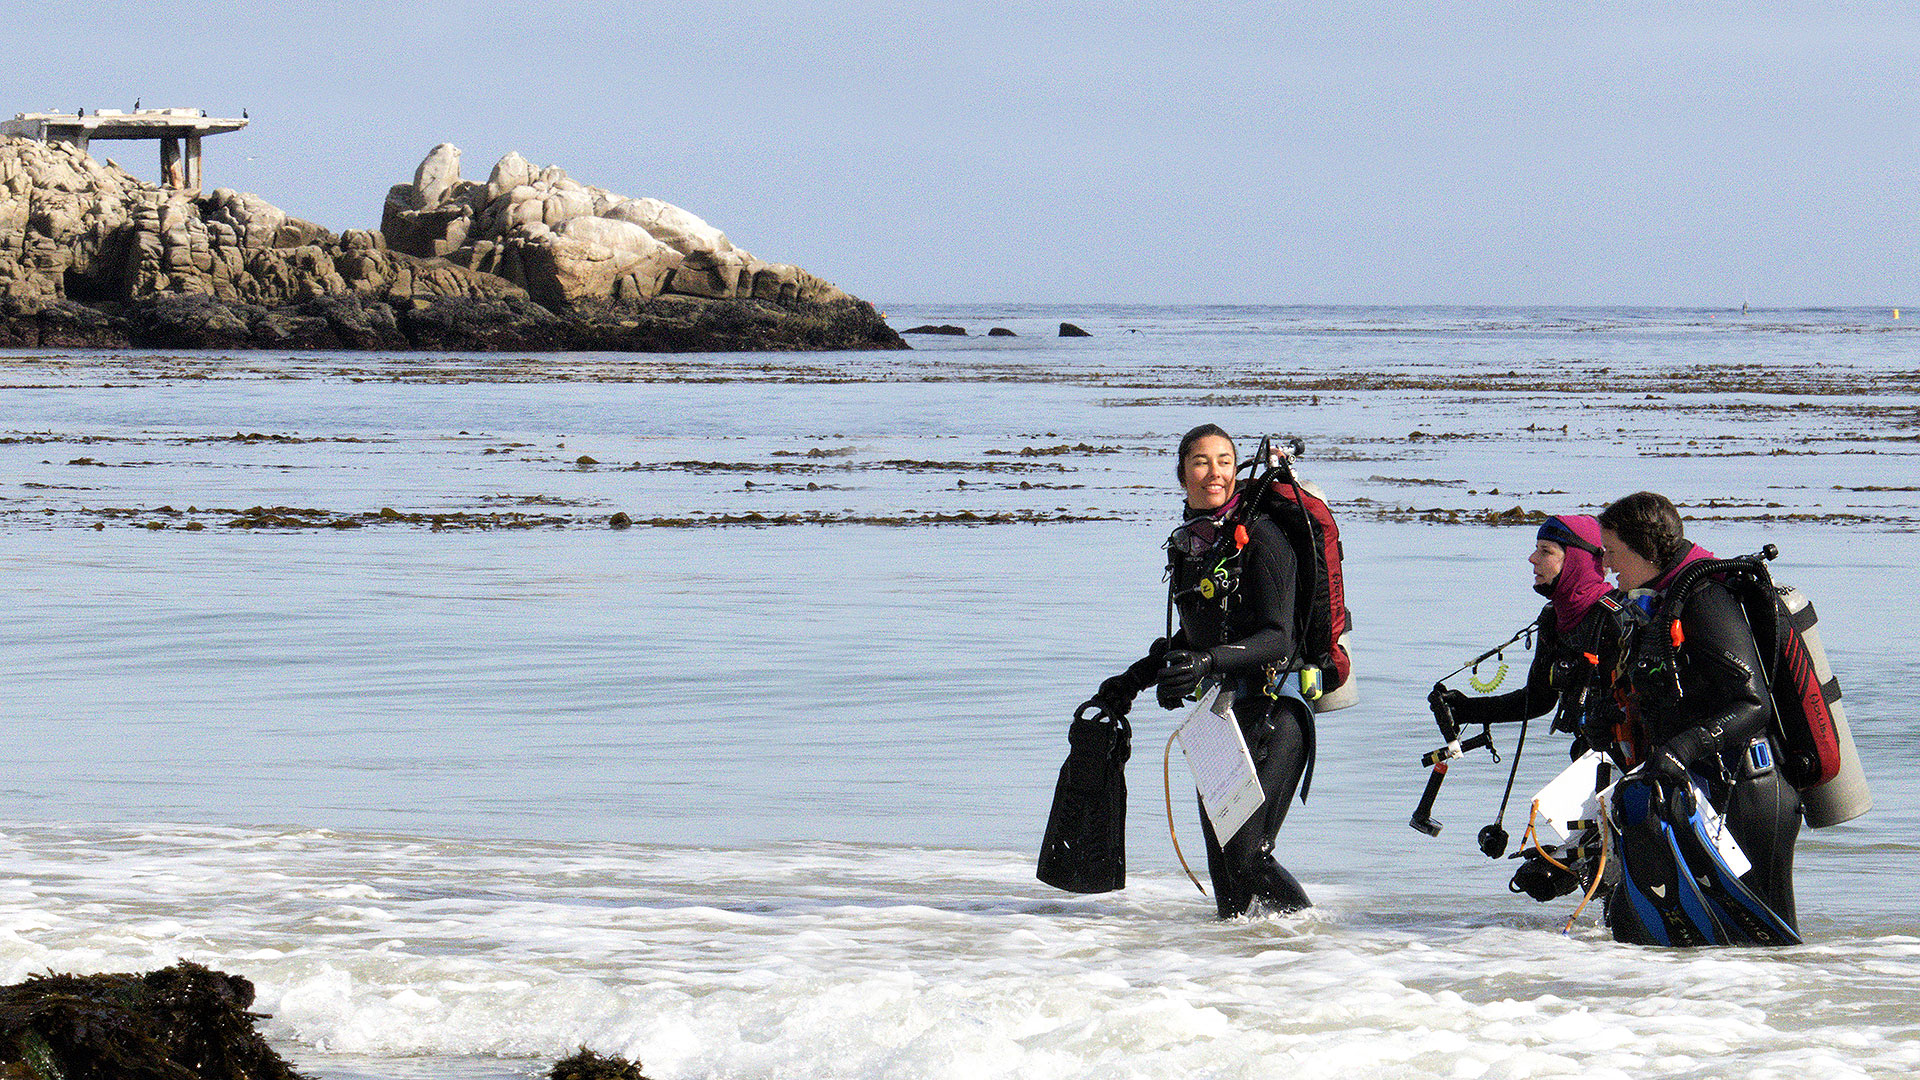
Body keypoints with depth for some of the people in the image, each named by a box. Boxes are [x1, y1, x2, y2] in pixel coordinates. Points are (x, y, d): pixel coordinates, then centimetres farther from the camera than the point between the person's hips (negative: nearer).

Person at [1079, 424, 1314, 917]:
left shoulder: (1259, 538, -11)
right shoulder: (1186, 543, 11)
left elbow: (1278, 640, -19)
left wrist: (1210, 663, -33)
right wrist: (1131, 682, 25)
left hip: (1271, 708, -7)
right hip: (1217, 711, 7)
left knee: (1246, 856, -14)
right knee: (1220, 862, 2)